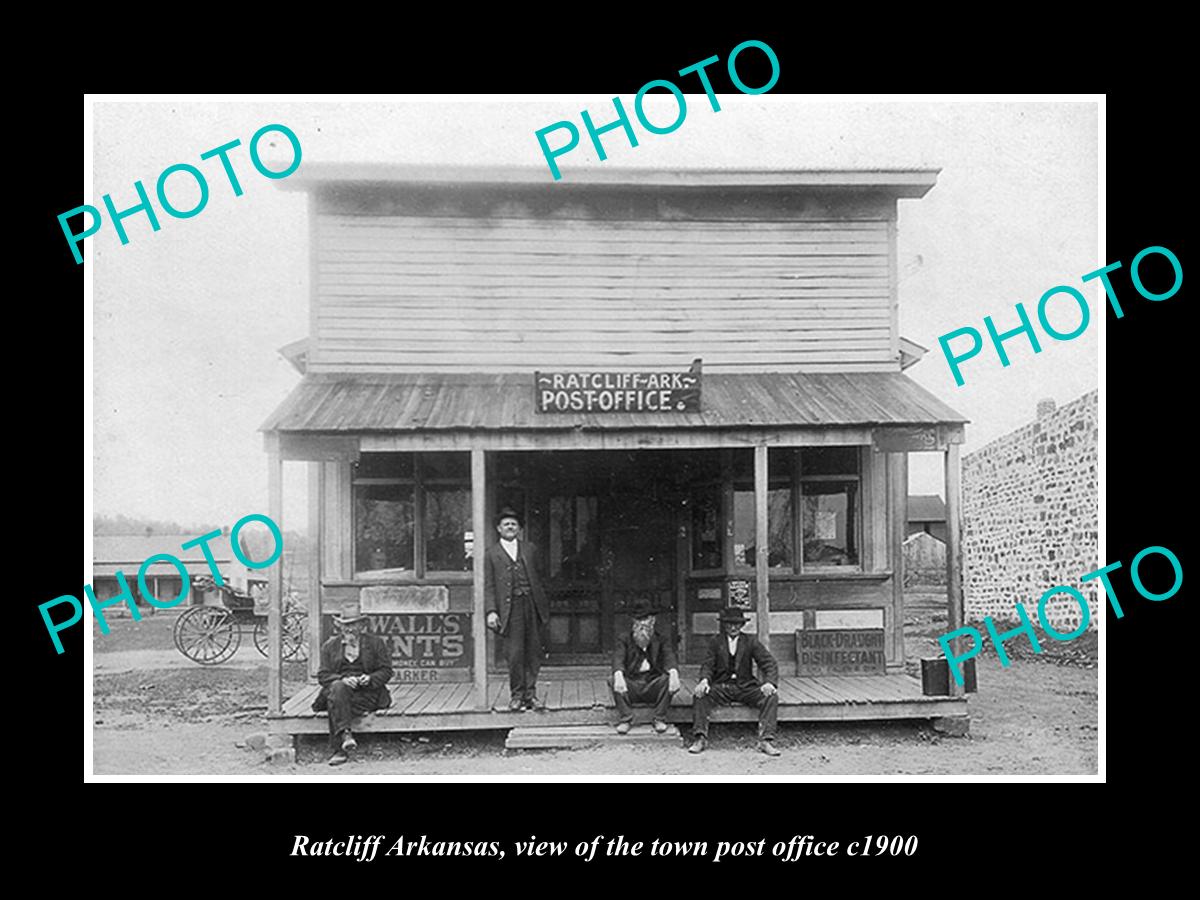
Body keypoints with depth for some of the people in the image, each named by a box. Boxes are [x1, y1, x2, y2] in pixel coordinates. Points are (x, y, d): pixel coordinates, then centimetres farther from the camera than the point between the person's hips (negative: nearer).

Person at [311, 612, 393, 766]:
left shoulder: (376, 643, 11)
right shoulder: (330, 646, 14)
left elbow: (386, 671, 7)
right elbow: (323, 675, 6)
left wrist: (370, 678, -14)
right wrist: (342, 679, -15)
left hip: (367, 691, -1)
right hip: (339, 687, 1)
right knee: (338, 688, -35)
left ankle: (339, 749, -33)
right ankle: (345, 734, -44)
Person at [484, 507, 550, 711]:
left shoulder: (528, 549, 16)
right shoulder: (491, 554, 6)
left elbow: (536, 579, 16)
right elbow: (488, 586, 2)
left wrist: (543, 605, 10)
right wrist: (491, 611, -9)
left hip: (531, 605, 3)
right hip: (510, 608, -3)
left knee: (534, 652, 4)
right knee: (515, 653, -3)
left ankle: (530, 693, 14)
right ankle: (516, 695, 11)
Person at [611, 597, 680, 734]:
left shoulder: (661, 641, 8)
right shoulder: (624, 640, 5)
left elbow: (669, 657, -12)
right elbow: (618, 659, -14)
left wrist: (674, 673, -37)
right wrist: (618, 675, -38)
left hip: (653, 688, 0)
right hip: (630, 687, 0)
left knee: (668, 678, -28)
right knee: (614, 681, -28)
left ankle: (660, 720, -11)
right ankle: (624, 720, -12)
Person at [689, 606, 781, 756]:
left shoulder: (751, 641, 5)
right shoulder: (715, 642, 7)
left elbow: (770, 664, -4)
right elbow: (708, 665, -2)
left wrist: (770, 682, -26)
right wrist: (704, 680, -27)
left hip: (746, 687, 0)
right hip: (721, 687, 0)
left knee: (771, 697, -25)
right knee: (700, 695, -28)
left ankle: (766, 740, -29)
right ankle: (700, 738, -28)